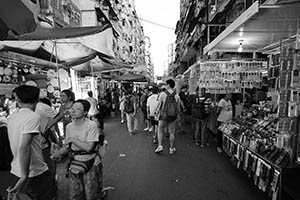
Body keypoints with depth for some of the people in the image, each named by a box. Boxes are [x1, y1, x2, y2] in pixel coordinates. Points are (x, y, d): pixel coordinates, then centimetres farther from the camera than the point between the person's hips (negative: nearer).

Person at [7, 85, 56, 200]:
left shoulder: (11, 117, 4)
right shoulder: (33, 117, -20)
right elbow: (24, 147, -28)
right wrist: (25, 176, -24)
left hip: (16, 171, 8)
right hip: (36, 173, -7)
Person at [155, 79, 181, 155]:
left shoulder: (163, 94, -9)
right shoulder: (177, 95, -2)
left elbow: (159, 105, -4)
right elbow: (178, 107, 3)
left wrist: (157, 112, 13)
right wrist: (177, 115, 20)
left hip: (163, 115, -2)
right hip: (173, 117, 2)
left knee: (160, 130, 15)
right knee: (171, 132, 10)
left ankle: (160, 146, 7)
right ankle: (172, 149, 20)